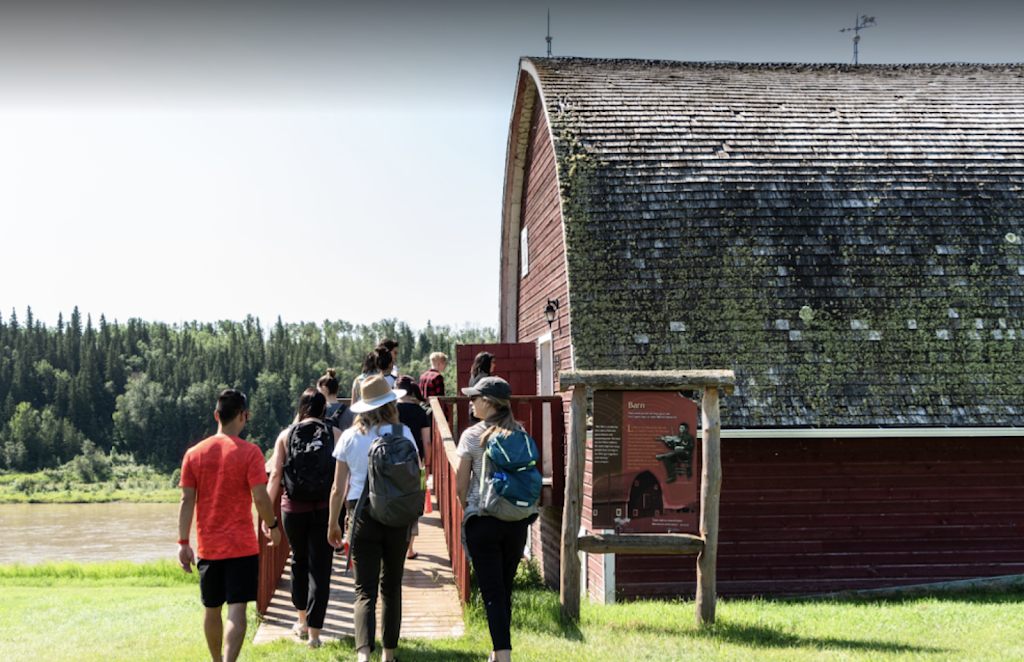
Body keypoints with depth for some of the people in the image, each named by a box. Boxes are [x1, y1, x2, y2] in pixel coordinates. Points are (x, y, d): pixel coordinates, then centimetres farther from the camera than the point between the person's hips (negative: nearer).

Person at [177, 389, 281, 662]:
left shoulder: (194, 453, 3)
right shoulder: (249, 452, -8)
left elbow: (187, 501, 1)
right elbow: (260, 498, -11)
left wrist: (183, 543, 3)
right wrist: (272, 526, 6)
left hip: (208, 545, 4)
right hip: (242, 545, -4)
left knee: (211, 609, 17)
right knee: (237, 609, -4)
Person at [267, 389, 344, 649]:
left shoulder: (286, 435, 2)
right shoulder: (334, 434, -1)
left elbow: (275, 474, -5)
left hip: (294, 508, 2)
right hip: (326, 508, -2)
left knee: (299, 562, 21)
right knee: (320, 568, 2)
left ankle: (302, 622, 33)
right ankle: (314, 632, 2)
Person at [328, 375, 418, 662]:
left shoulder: (350, 437, 0)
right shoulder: (403, 433, -3)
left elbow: (338, 489, 3)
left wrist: (333, 525, 15)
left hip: (362, 515, 0)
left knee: (365, 591, -3)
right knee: (391, 587, 15)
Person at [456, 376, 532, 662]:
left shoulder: (472, 435, -8)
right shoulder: (521, 435, 3)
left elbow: (460, 486, -5)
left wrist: (467, 507, 13)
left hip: (483, 521, -4)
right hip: (517, 521, 4)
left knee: (492, 592, -1)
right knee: (505, 588, 16)